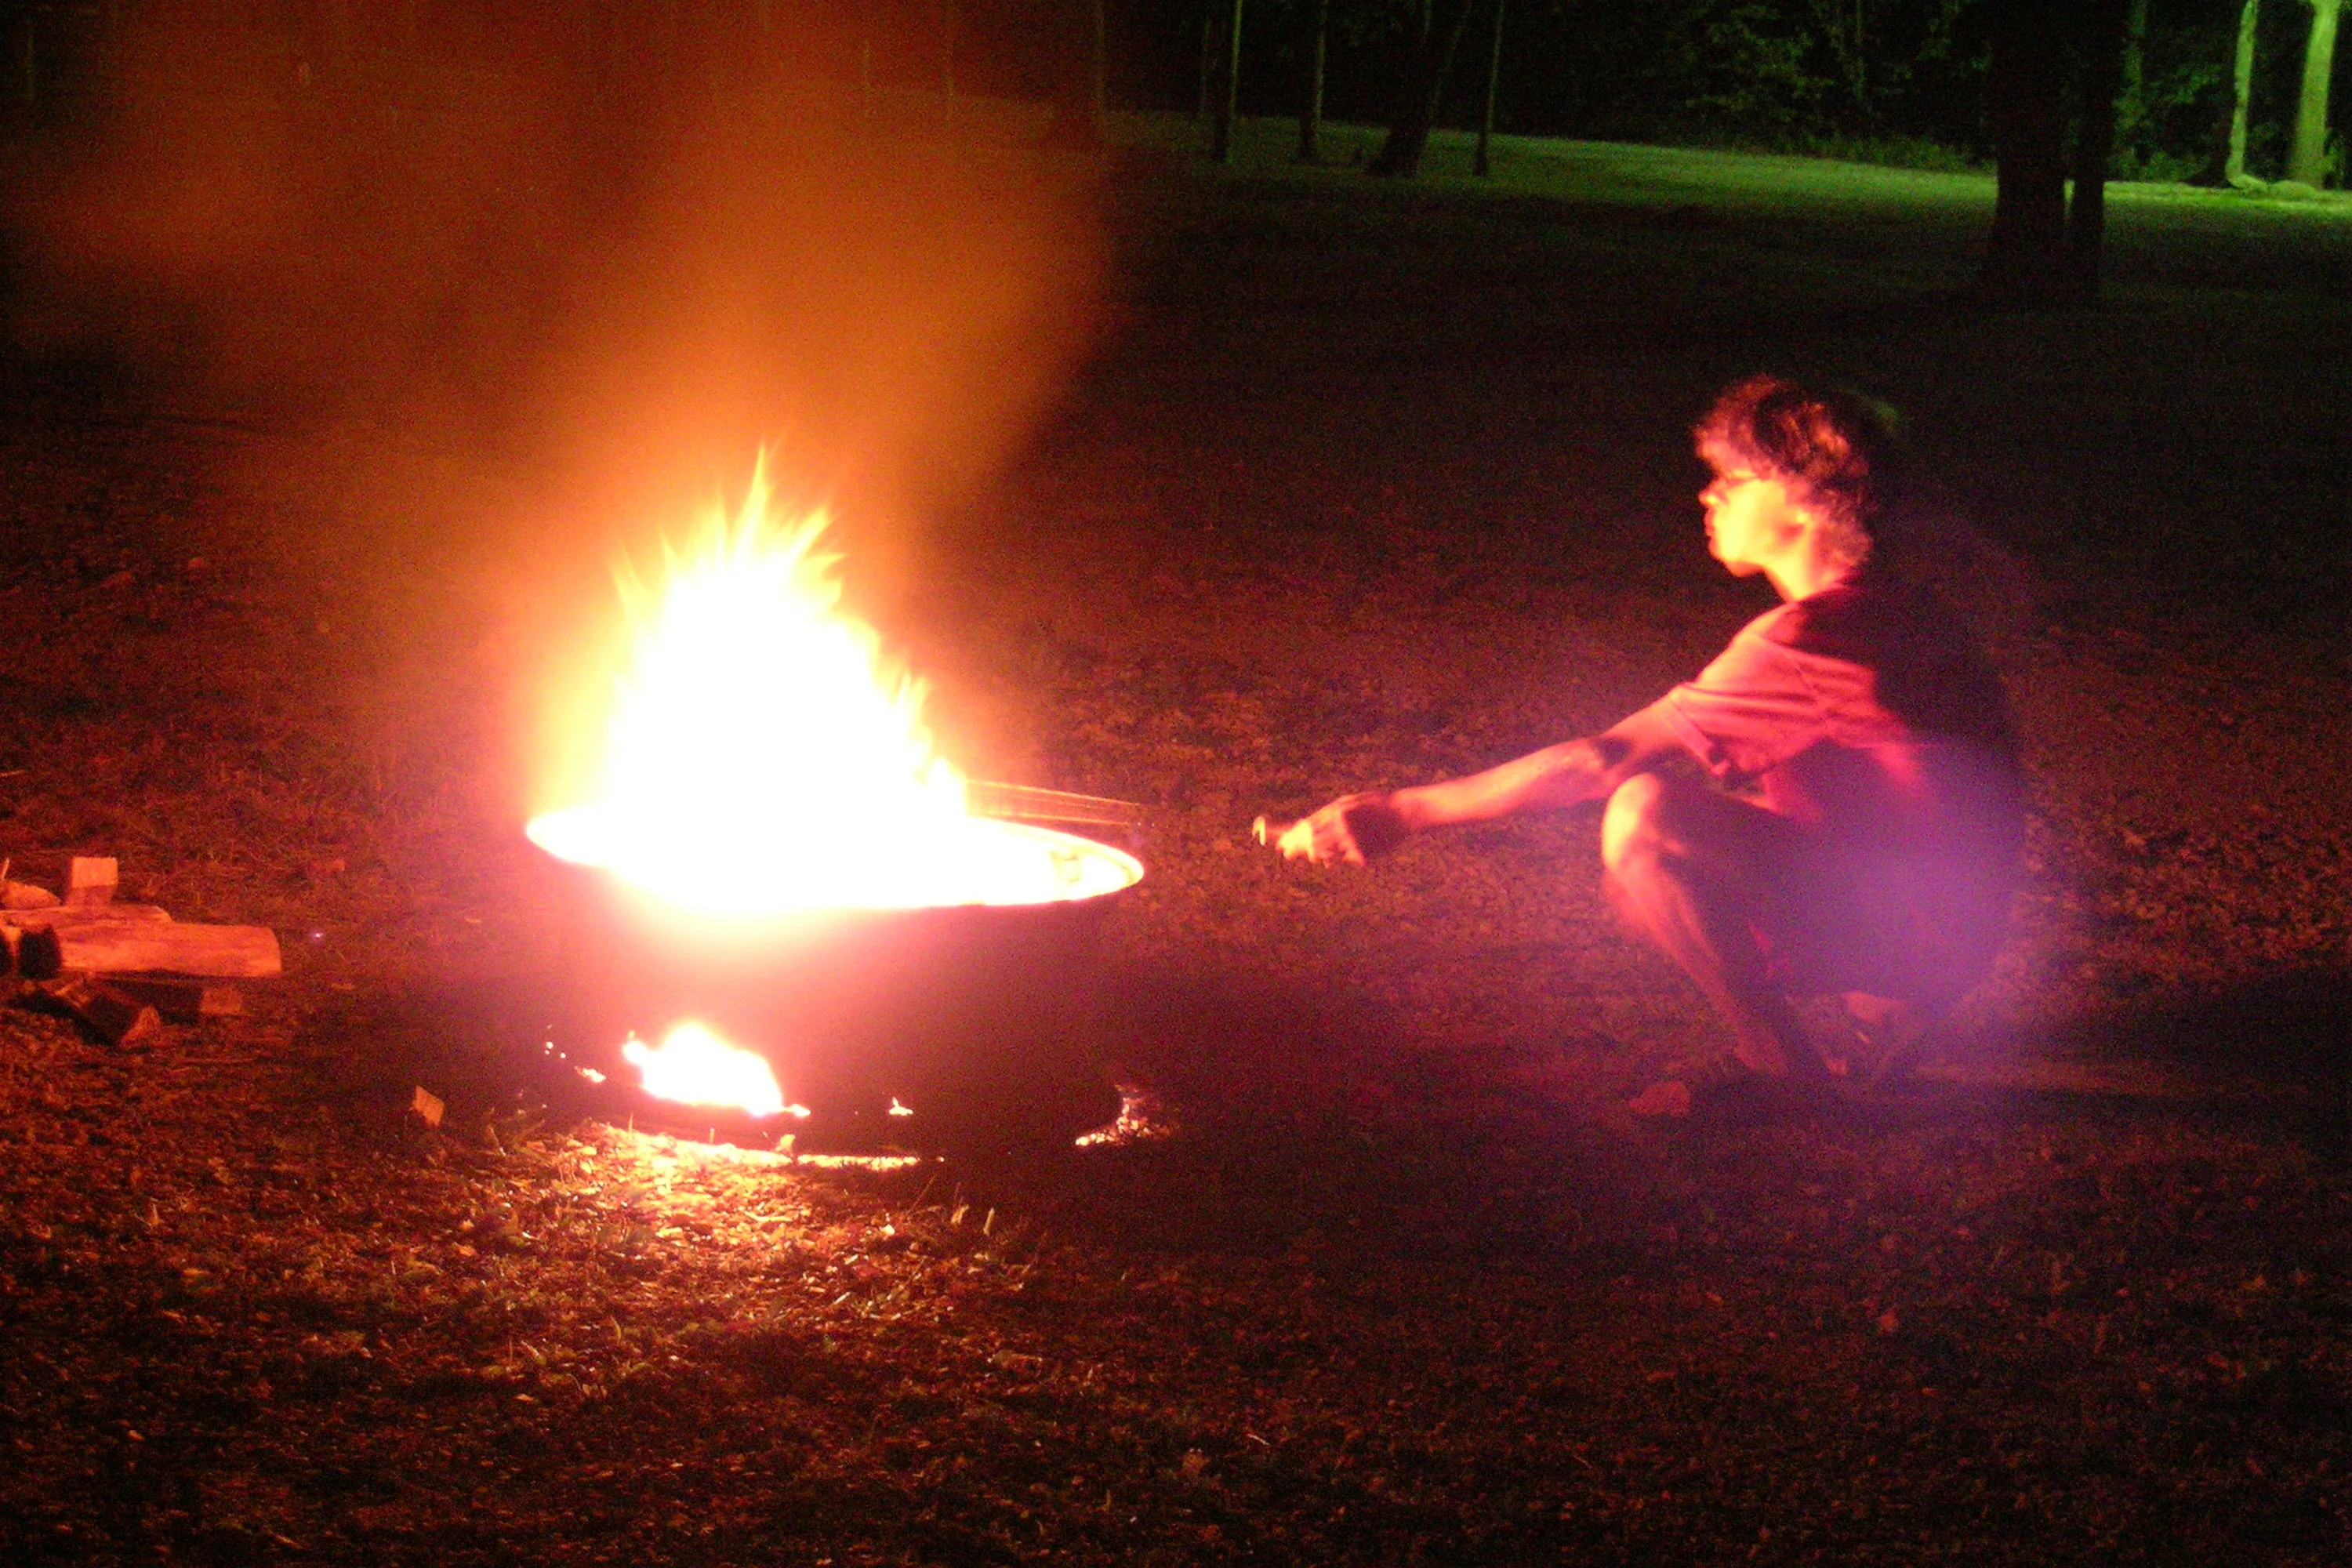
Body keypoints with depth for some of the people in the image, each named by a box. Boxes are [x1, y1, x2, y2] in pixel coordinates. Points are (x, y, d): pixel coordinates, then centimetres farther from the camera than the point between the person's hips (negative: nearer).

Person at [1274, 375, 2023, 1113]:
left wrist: (1400, 812, -14)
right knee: (1640, 882, 19)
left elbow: (1597, 762, -20)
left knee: (1644, 814, -26)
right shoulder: (1892, 607, 10)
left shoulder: (1805, 641, -21)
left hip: (1918, 935, -10)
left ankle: (1775, 1056, -10)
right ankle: (1882, 1006, 11)